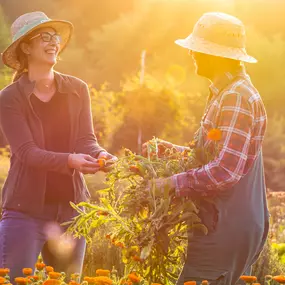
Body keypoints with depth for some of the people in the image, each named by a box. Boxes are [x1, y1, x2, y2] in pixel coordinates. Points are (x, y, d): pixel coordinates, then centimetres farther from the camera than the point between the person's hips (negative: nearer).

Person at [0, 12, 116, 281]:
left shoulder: (77, 90, 5)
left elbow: (86, 140, -2)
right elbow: (27, 151, -16)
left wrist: (99, 155, -26)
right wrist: (70, 161, -32)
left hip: (71, 207, 4)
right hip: (26, 210, -4)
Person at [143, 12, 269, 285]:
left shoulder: (237, 98, -17)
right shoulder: (226, 93, 16)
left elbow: (226, 170, -25)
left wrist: (172, 183, -18)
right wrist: (173, 151, 14)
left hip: (227, 230, -10)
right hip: (226, 224, 10)